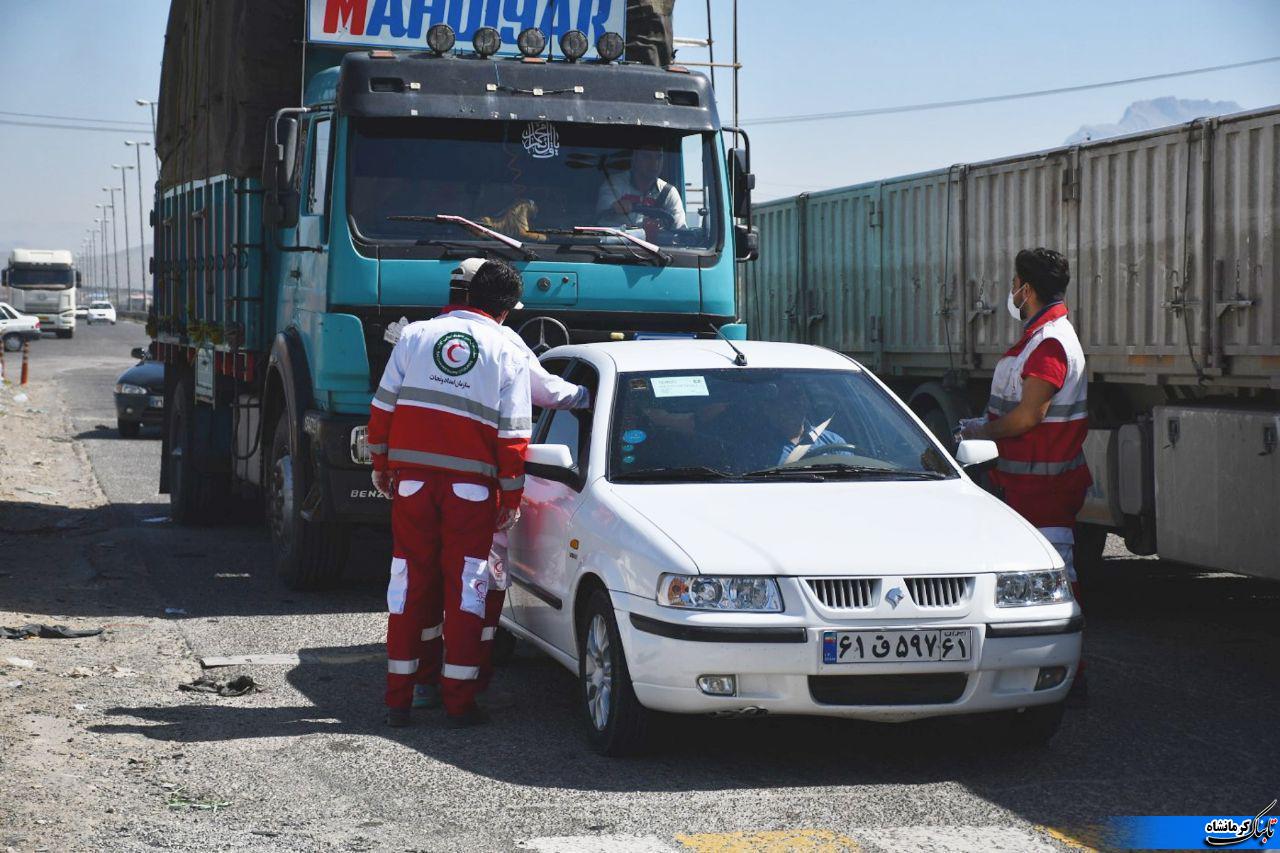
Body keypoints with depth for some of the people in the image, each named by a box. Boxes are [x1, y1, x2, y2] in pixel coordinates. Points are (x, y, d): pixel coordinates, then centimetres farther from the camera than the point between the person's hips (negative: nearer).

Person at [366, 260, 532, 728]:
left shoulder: (415, 334, 6)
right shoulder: (509, 354, 1)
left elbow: (383, 406, 6)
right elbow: (513, 435, -2)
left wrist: (381, 466, 16)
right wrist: (512, 498, 4)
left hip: (412, 476, 2)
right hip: (472, 483, -2)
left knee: (410, 581, 9)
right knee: (465, 584, 4)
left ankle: (399, 697, 11)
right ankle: (459, 701, 3)